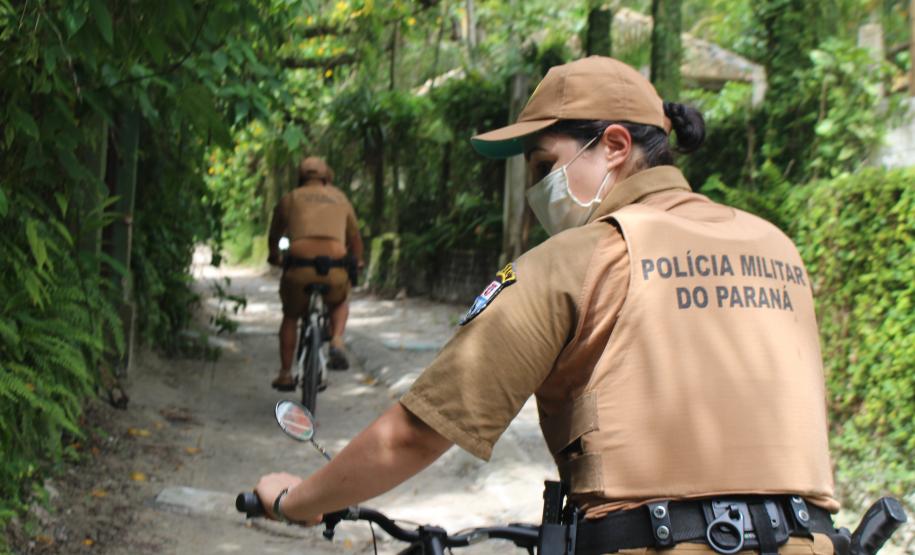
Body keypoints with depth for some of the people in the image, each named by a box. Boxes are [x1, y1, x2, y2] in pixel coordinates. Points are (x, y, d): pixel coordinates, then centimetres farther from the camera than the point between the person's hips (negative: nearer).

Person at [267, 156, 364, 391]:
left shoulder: (290, 198, 18)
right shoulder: (339, 197, 20)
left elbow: (274, 237, 32)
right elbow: (355, 237, 31)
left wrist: (274, 257, 53)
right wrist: (357, 261, 50)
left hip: (299, 267, 0)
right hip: (335, 268, 0)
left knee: (290, 317, 25)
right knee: (340, 302, 33)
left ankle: (285, 374, 22)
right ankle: (337, 342, 7)